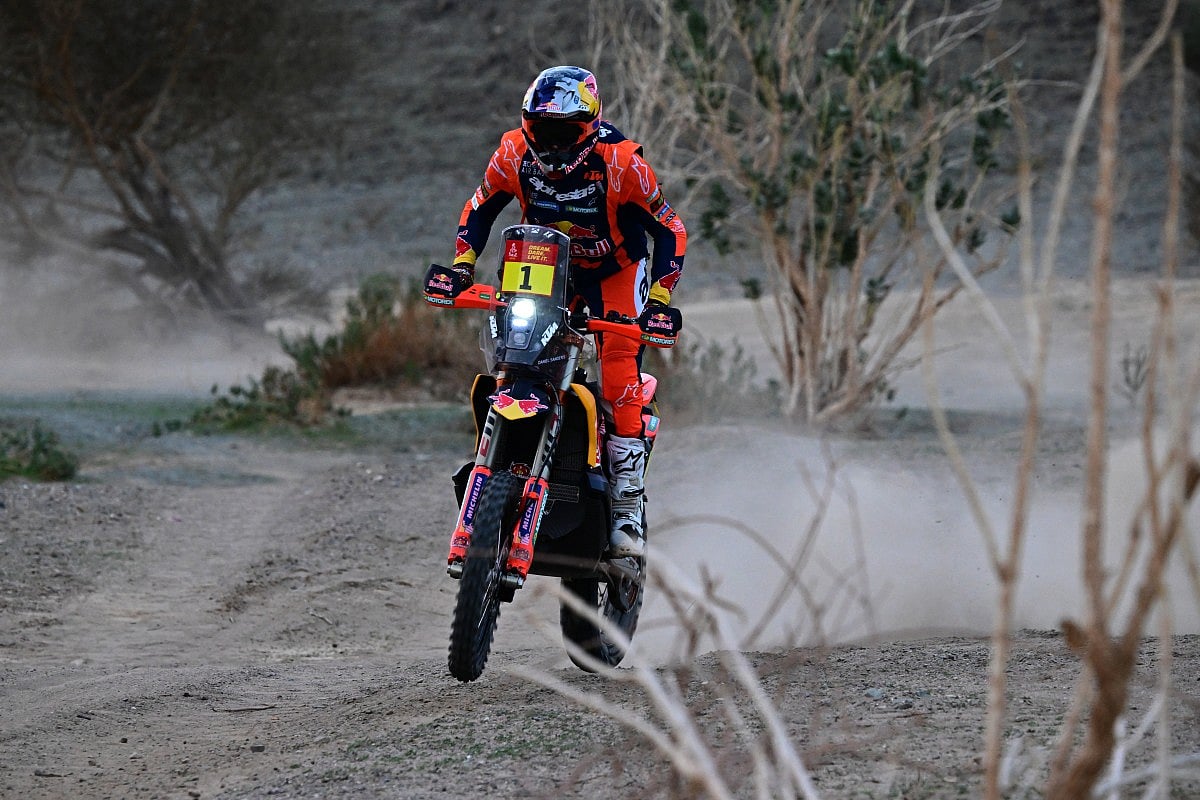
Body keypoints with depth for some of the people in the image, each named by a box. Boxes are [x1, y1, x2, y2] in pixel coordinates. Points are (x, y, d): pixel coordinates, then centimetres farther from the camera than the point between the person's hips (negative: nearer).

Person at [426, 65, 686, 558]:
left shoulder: (619, 161, -27)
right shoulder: (515, 153, -17)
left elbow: (670, 232, -19)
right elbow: (479, 209, 2)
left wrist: (659, 300, -30)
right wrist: (461, 265, -12)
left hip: (617, 272, -4)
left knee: (620, 371, -21)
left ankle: (627, 511, -19)